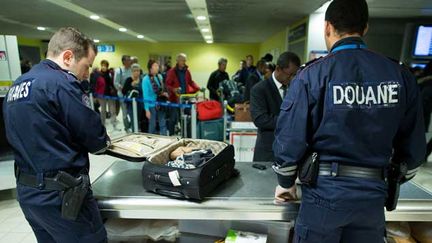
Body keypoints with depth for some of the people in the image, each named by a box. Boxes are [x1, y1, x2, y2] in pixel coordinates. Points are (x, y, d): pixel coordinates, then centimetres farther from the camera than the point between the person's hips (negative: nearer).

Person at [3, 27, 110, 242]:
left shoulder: (16, 85, 10)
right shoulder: (61, 83, -18)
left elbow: (35, 136, 15)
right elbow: (97, 140, -17)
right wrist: (103, 142, 4)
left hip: (26, 190, 9)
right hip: (60, 195, -9)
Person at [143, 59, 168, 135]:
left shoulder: (160, 76, 5)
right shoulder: (146, 79, -13)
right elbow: (145, 95, -13)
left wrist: (163, 93, -2)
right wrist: (147, 109, -15)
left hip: (160, 104, 5)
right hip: (152, 105, -5)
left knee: (163, 124, 5)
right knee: (152, 126, 7)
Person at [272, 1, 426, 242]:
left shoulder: (312, 75, -12)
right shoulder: (401, 74, 0)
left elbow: (290, 139, -12)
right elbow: (414, 145, 6)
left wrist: (286, 183, 4)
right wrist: (391, 184, 21)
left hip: (325, 192, -3)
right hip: (373, 195, 4)